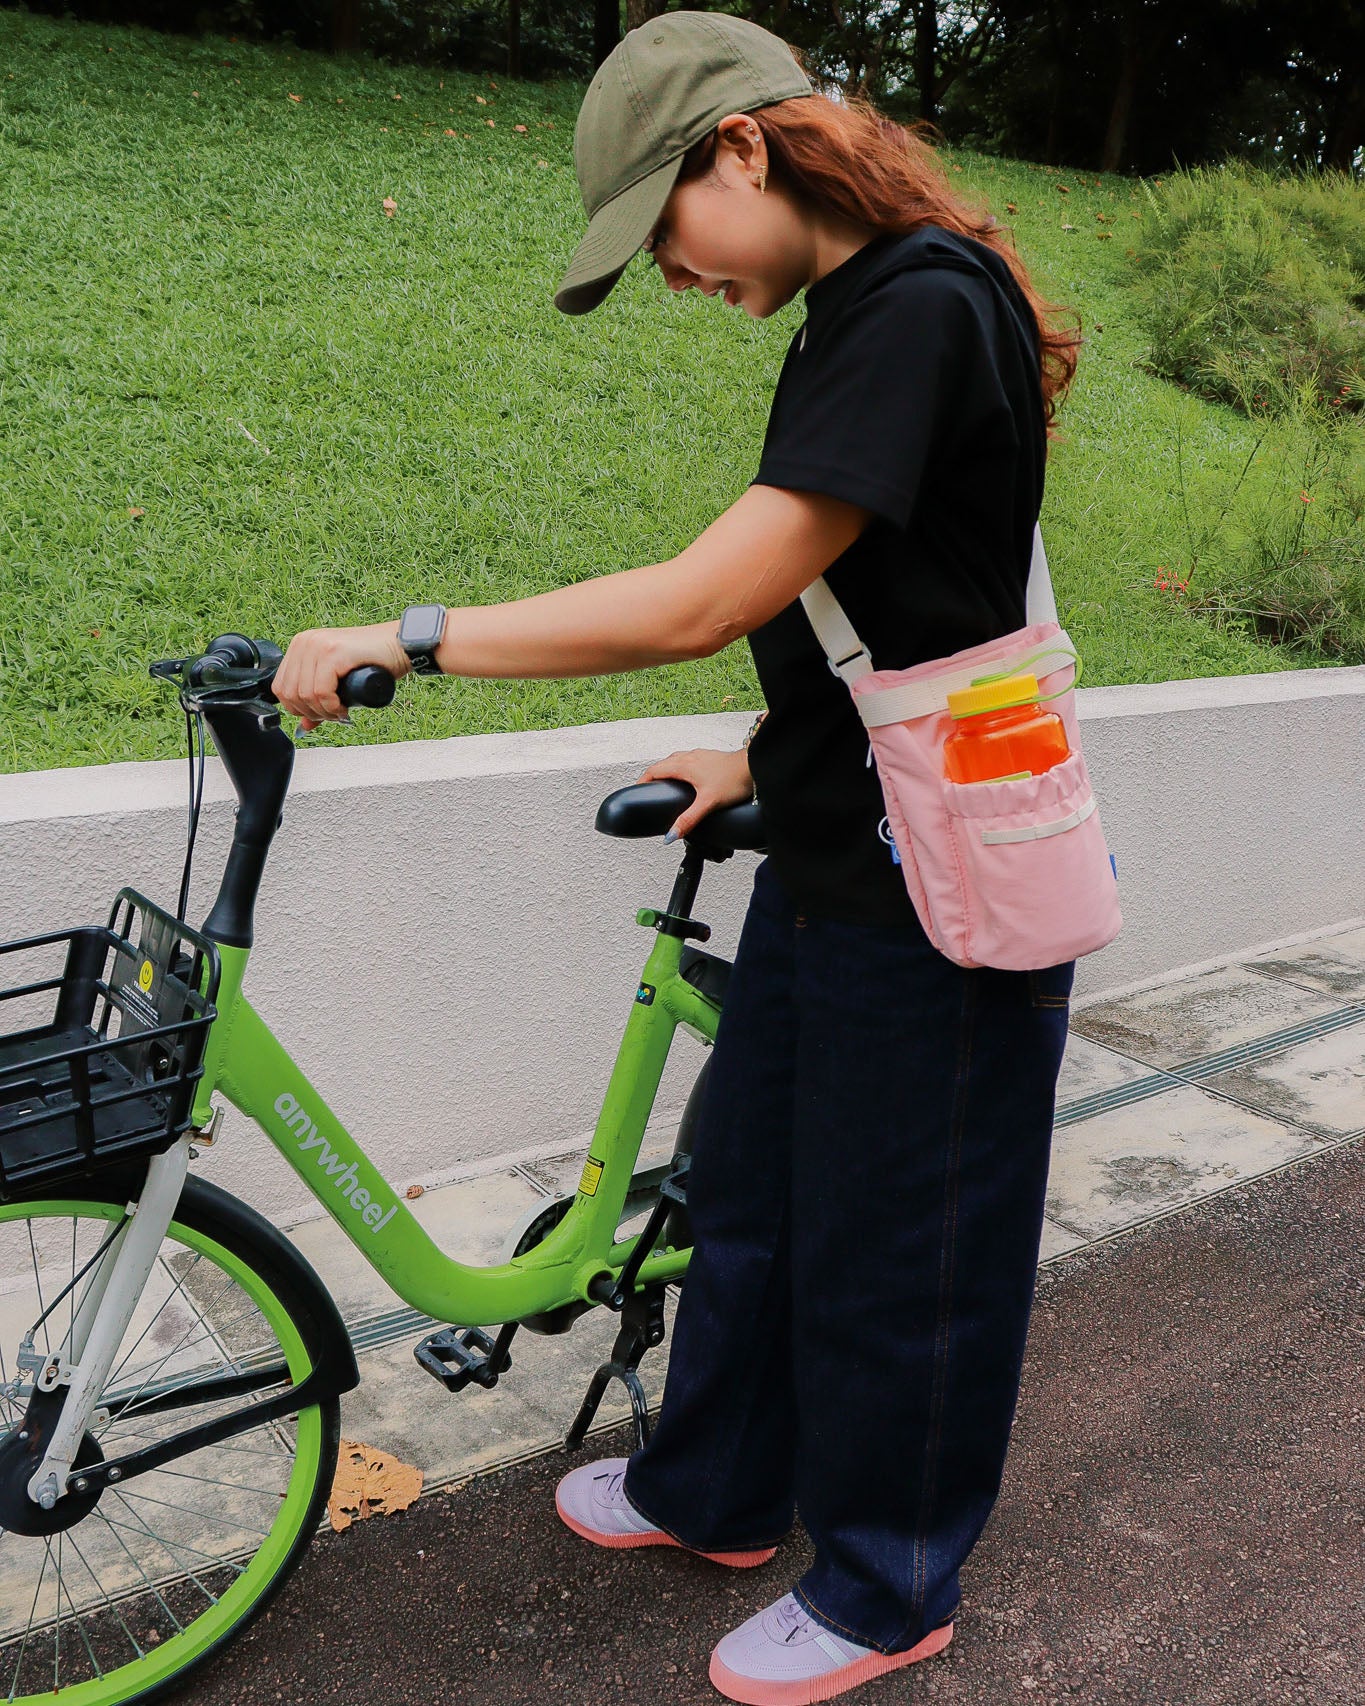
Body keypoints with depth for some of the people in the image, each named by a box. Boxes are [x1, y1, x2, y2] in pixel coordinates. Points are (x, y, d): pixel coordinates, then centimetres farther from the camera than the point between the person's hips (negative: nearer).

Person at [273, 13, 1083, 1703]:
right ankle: (714, 1491, 44)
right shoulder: (865, 309, 9)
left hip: (931, 900, -9)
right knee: (747, 1182, 21)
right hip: (830, 858, 10)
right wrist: (762, 760, 16)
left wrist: (399, 642, -23)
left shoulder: (921, 306, -22)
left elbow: (705, 598, -28)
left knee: (893, 1249, 8)